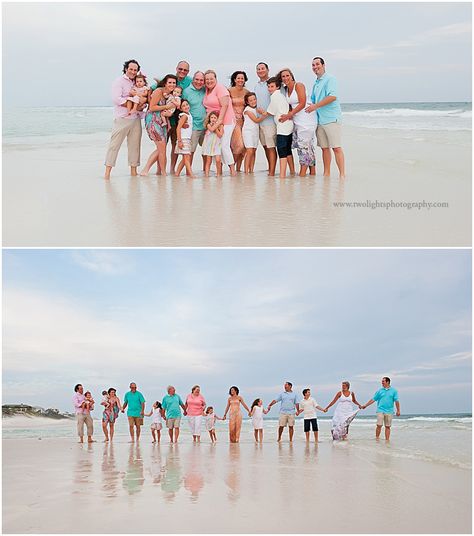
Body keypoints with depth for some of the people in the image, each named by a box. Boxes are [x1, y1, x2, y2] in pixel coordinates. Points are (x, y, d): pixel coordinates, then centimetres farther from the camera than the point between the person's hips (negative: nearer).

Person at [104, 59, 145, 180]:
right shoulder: (119, 81, 0)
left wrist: (142, 106, -6)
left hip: (136, 118, 6)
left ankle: (133, 170, 11)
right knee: (115, 144, -6)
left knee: (135, 145, 5)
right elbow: (117, 99, -13)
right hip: (122, 118, -6)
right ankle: (108, 171, -6)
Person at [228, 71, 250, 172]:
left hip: (243, 120, 4)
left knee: (243, 146, 0)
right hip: (233, 120, -4)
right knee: (239, 145, -16)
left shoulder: (246, 92, 7)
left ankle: (238, 168, 12)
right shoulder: (230, 91, -4)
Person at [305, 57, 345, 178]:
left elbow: (332, 96, -18)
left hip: (331, 119, -8)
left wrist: (315, 106, -16)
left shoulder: (330, 79, -5)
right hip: (320, 120, 8)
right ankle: (326, 174, 14)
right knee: (324, 148, 9)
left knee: (336, 147, -10)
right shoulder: (316, 83, 20)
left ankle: (342, 174, -11)